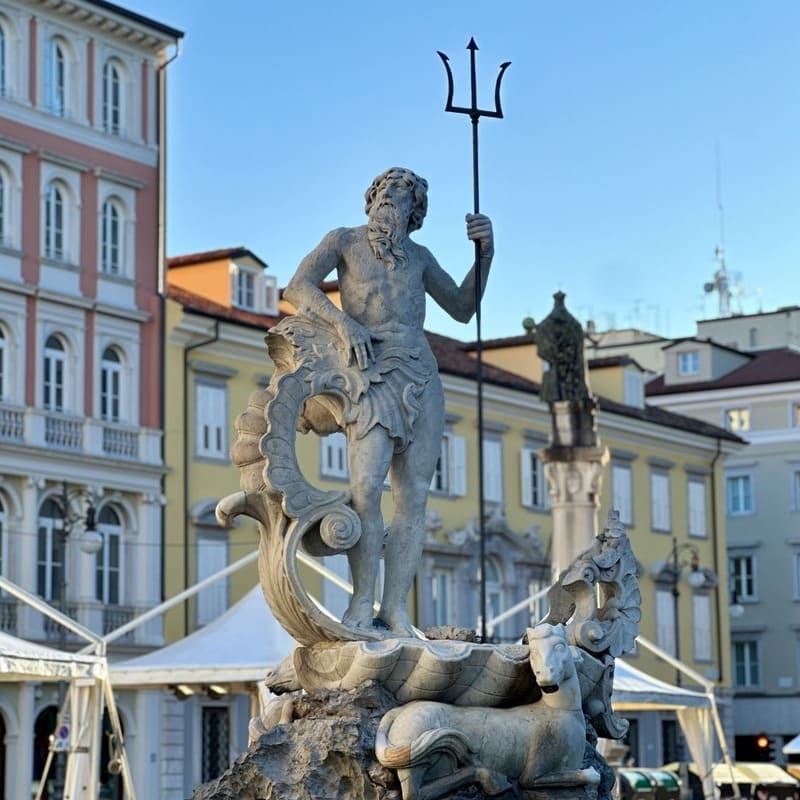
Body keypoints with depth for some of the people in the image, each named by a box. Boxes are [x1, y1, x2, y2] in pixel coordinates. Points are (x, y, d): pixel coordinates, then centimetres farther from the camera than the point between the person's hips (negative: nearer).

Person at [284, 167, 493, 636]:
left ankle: (395, 610, -5)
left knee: (414, 498, -5)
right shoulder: (345, 241, 11)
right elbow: (299, 288, -1)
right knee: (367, 485, -21)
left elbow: (462, 308, 19)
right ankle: (362, 602, -15)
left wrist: (485, 253, 7)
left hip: (422, 378, 4)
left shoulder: (419, 256, 20)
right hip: (373, 376, -4)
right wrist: (343, 321, -16)